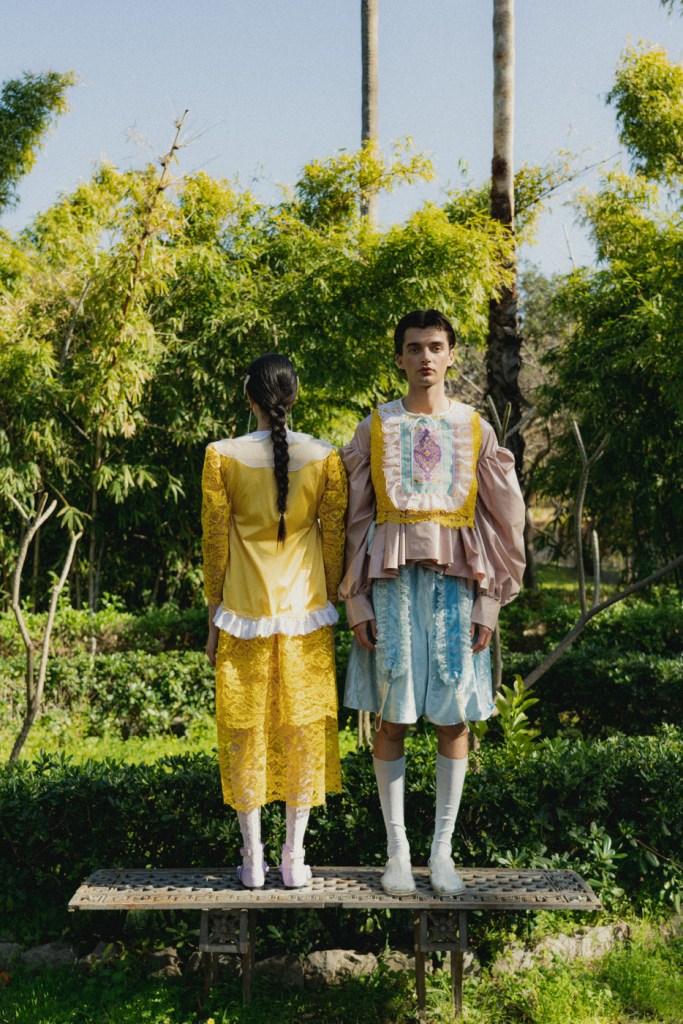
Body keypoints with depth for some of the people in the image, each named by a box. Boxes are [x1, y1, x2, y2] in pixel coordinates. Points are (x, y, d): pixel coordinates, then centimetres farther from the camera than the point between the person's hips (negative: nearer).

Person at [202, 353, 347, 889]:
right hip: (304, 609, 1)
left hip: (244, 609, 0)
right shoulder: (325, 457, -3)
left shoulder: (222, 456, -5)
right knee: (303, 728, 9)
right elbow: (334, 538, 1)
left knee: (244, 729, 8)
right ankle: (294, 858, 13)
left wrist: (214, 615, 7)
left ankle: (253, 859, 14)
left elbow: (215, 541, -1)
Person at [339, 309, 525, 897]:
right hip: (392, 582, 0)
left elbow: (503, 519, 7)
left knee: (454, 717, 3)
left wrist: (489, 603, 0)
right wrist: (356, 601, -2)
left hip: (456, 584, 1)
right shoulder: (375, 428, 7)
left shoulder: (475, 428, 8)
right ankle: (397, 849, 13)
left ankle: (443, 849, 14)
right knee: (392, 717, 2)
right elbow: (353, 520, 6)